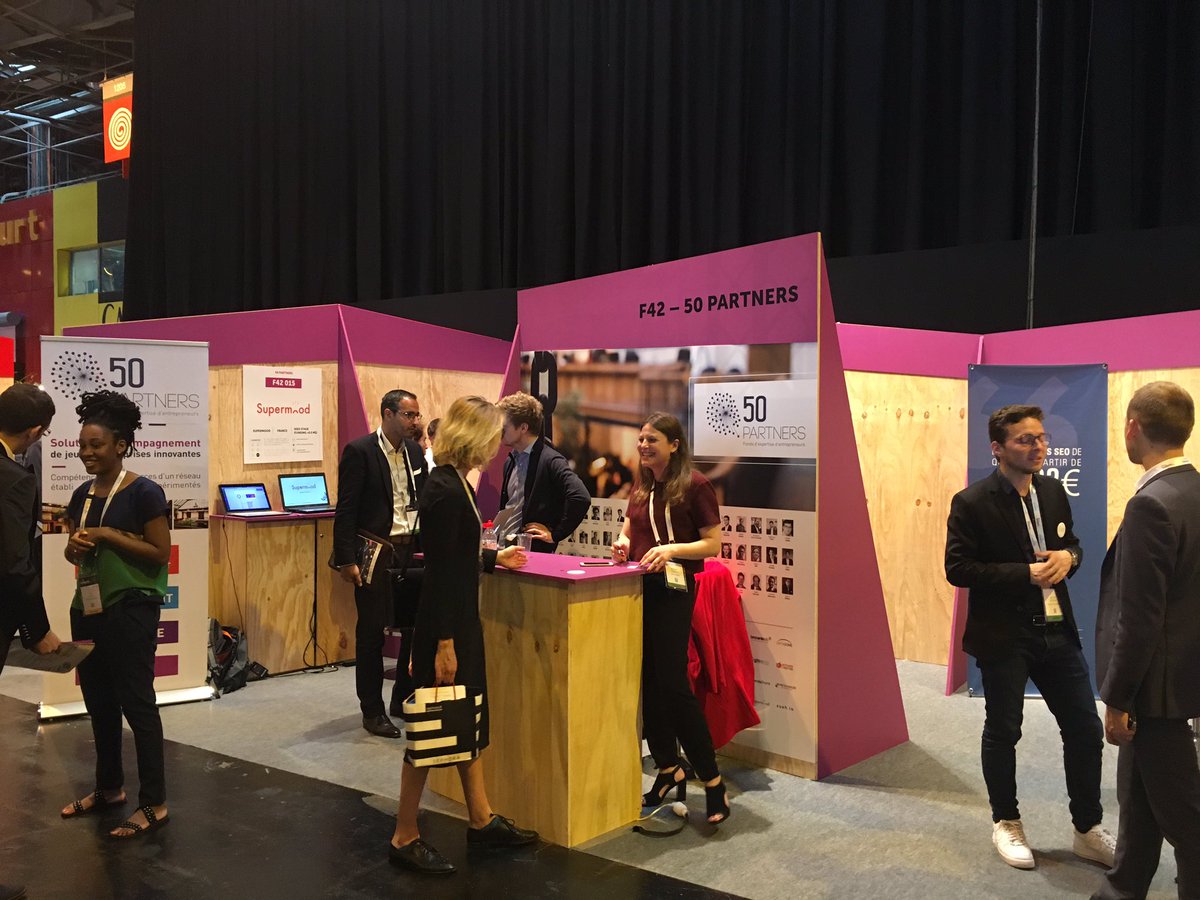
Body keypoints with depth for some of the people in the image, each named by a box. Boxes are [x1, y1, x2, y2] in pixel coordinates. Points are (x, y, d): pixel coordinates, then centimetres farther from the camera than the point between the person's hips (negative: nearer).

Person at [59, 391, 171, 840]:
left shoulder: (143, 492, -12)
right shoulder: (82, 494, 9)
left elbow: (161, 552, -14)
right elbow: (72, 551, 18)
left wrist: (108, 535, -18)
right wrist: (76, 546, -5)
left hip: (130, 609, -7)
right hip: (87, 609, 8)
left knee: (136, 702, -3)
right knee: (98, 702, 16)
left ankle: (154, 804, 5)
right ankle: (109, 787, 32)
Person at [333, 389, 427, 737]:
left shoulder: (415, 451, 10)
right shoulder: (359, 451, -9)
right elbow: (346, 510, -11)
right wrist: (346, 559, -15)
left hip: (411, 551, 6)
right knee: (371, 633, 3)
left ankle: (404, 700, 24)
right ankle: (372, 711, 14)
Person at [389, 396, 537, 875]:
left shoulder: (454, 482, 8)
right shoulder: (444, 490, -20)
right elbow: (440, 570, -22)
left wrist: (495, 558, 29)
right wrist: (444, 643, -21)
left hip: (461, 619, 10)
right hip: (445, 624, -10)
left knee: (468, 721, 18)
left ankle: (481, 821, 31)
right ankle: (405, 839, 14)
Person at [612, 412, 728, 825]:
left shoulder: (695, 486, -7)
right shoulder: (641, 488, 14)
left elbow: (713, 543, -9)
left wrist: (673, 549, -23)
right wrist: (623, 545, 0)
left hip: (673, 590, -7)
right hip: (637, 588, 7)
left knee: (673, 683, -9)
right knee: (648, 682, 9)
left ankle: (712, 780, 2)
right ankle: (669, 770, 24)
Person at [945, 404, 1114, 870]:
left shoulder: (1053, 490, 5)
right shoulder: (972, 502, -14)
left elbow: (1071, 542, 17)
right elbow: (958, 568, -15)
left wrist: (1067, 557, -7)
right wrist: (1024, 573, -22)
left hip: (1057, 631, 6)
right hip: (1003, 636, -5)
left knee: (1085, 730, 9)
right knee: (1002, 732, 10)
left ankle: (1087, 830, 26)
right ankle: (1006, 824, 30)